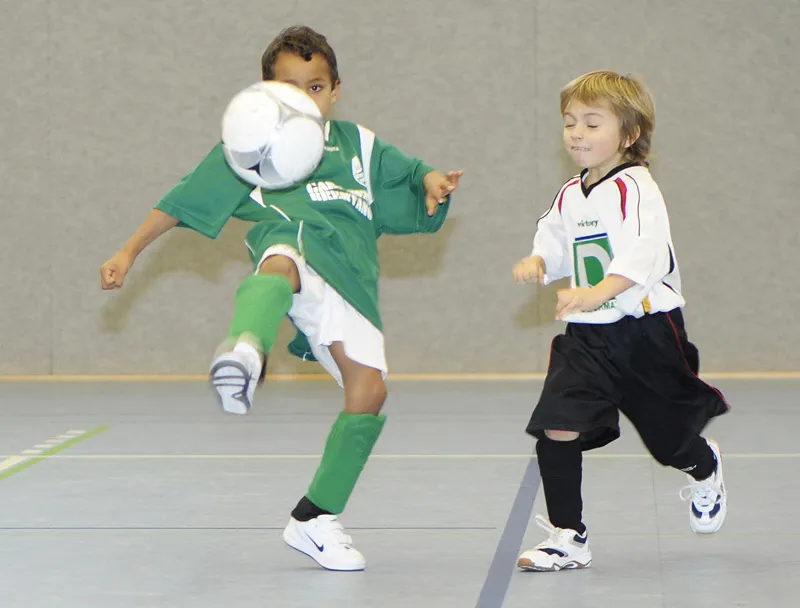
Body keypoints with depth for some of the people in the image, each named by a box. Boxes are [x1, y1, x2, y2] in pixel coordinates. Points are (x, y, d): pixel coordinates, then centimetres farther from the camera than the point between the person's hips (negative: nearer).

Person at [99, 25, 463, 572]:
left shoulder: (361, 145, 27)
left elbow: (411, 178, 32)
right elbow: (185, 200, 22)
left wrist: (433, 183, 7)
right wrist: (129, 253, 19)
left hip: (348, 279, 4)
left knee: (369, 389, -11)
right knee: (281, 266, -43)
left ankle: (315, 519, 6)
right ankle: (246, 352, -81)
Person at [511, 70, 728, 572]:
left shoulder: (635, 187, -16)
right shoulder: (570, 196, 8)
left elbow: (644, 255, -30)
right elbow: (555, 243, 21)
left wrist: (598, 292, -45)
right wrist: (537, 262, -3)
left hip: (646, 330, -5)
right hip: (587, 338, 5)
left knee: (673, 439, 13)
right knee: (555, 429, -14)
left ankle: (706, 472, 51)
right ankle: (568, 537, -4)